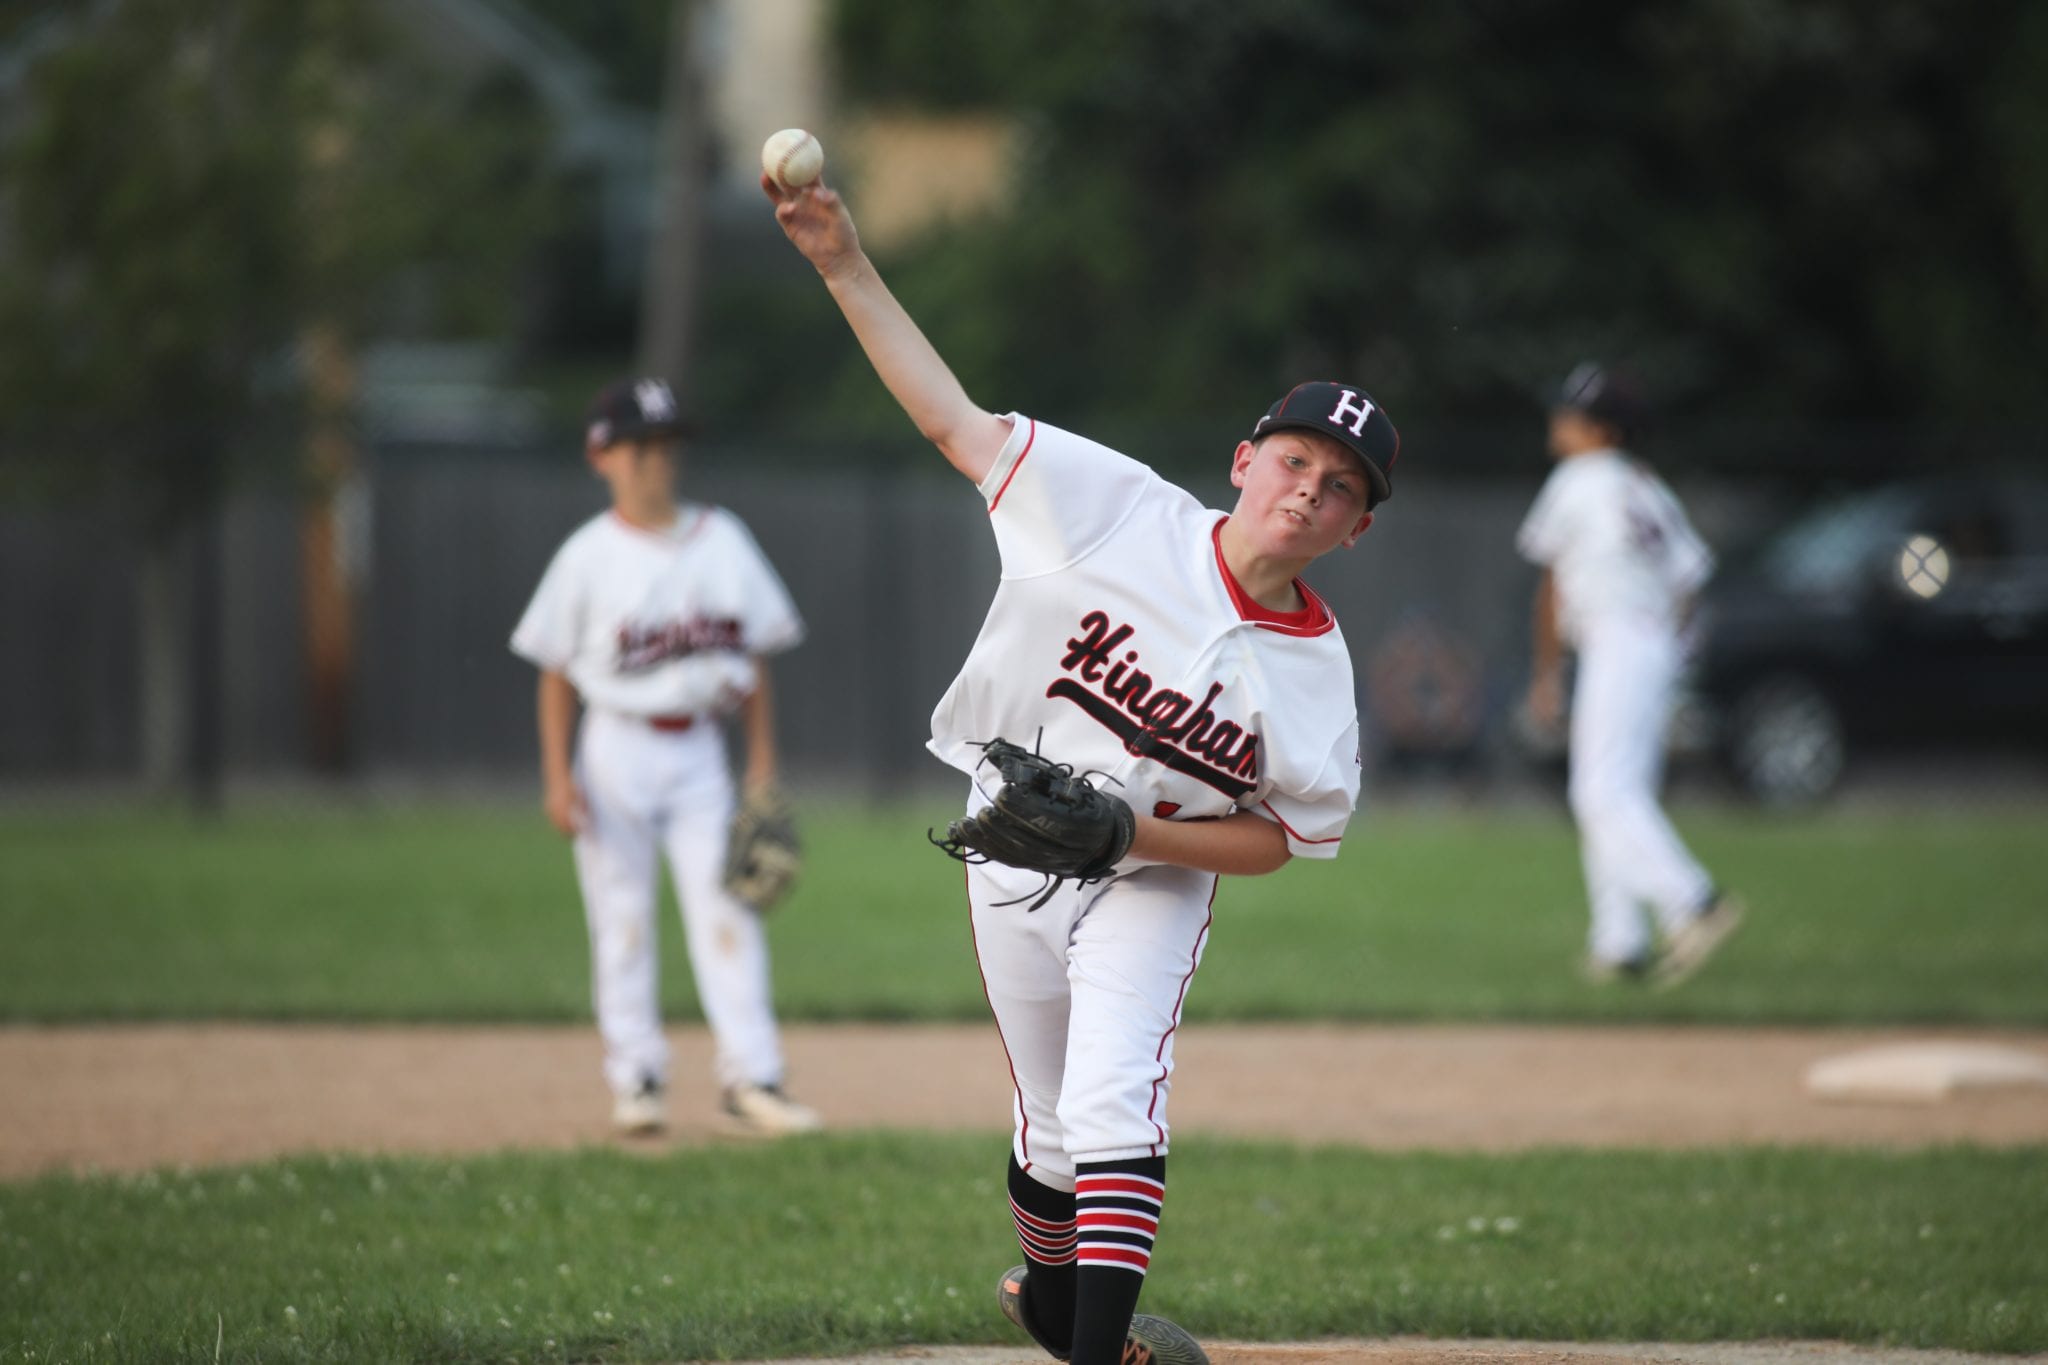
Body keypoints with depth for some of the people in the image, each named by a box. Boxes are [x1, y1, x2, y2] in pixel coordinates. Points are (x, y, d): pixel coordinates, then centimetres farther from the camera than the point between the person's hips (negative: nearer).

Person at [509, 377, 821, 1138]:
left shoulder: (722, 541, 5)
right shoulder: (589, 556, -3)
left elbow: (754, 660, 9)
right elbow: (556, 673, 0)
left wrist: (763, 767, 5)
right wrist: (557, 776, -7)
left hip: (697, 751, 2)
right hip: (617, 749, -2)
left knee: (724, 912, -6)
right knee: (622, 918, 1)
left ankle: (751, 1077, -8)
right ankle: (635, 1080, 8)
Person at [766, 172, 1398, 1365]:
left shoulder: (1317, 672, -13)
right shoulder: (1123, 510, -13)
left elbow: (1281, 839, -7)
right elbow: (954, 418, -11)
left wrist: (1121, 832, -22)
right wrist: (845, 264, -18)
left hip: (1154, 882, -2)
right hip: (1012, 866, 2)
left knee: (1112, 1103, -22)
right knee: (1051, 1130, 11)